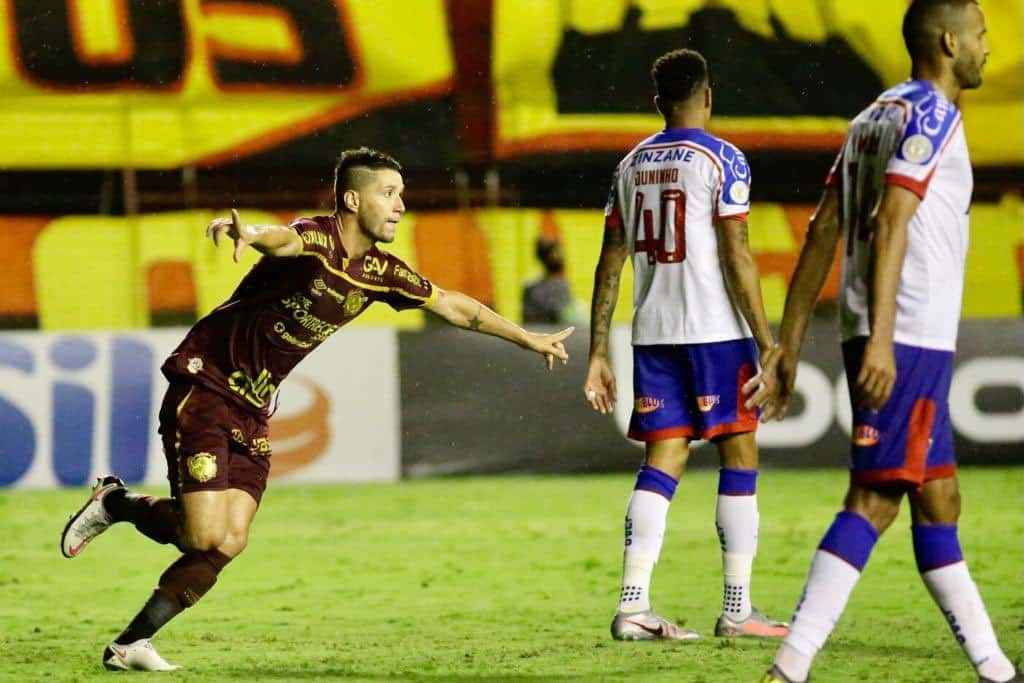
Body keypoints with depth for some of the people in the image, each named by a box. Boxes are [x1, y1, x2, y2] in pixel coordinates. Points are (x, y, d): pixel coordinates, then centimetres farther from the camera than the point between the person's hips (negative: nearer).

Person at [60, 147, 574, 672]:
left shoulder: (380, 271, 5)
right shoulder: (315, 240, -19)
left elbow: (454, 307, 18)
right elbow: (279, 238, -44)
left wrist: (531, 340, 22)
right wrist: (246, 232, -68)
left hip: (252, 409, 7)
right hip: (204, 386, -7)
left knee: (230, 542, -4)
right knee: (206, 535, -15)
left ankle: (130, 644, 4)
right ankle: (114, 503, 13)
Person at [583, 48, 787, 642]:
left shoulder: (632, 164, 11)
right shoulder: (721, 160, -6)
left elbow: (610, 263, 11)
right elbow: (736, 257, -12)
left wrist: (599, 353, 15)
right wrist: (768, 344, -11)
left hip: (653, 334, 5)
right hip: (716, 328, -5)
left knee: (663, 461, 5)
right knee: (739, 456, 4)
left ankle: (634, 605, -5)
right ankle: (737, 610, 3)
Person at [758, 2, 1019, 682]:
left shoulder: (876, 115, 17)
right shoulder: (931, 115, -10)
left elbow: (823, 233, 16)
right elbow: (890, 223, -22)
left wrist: (791, 344, 16)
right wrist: (881, 340, -30)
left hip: (889, 341, 10)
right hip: (911, 341, -10)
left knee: (938, 502, 13)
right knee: (875, 499, -12)